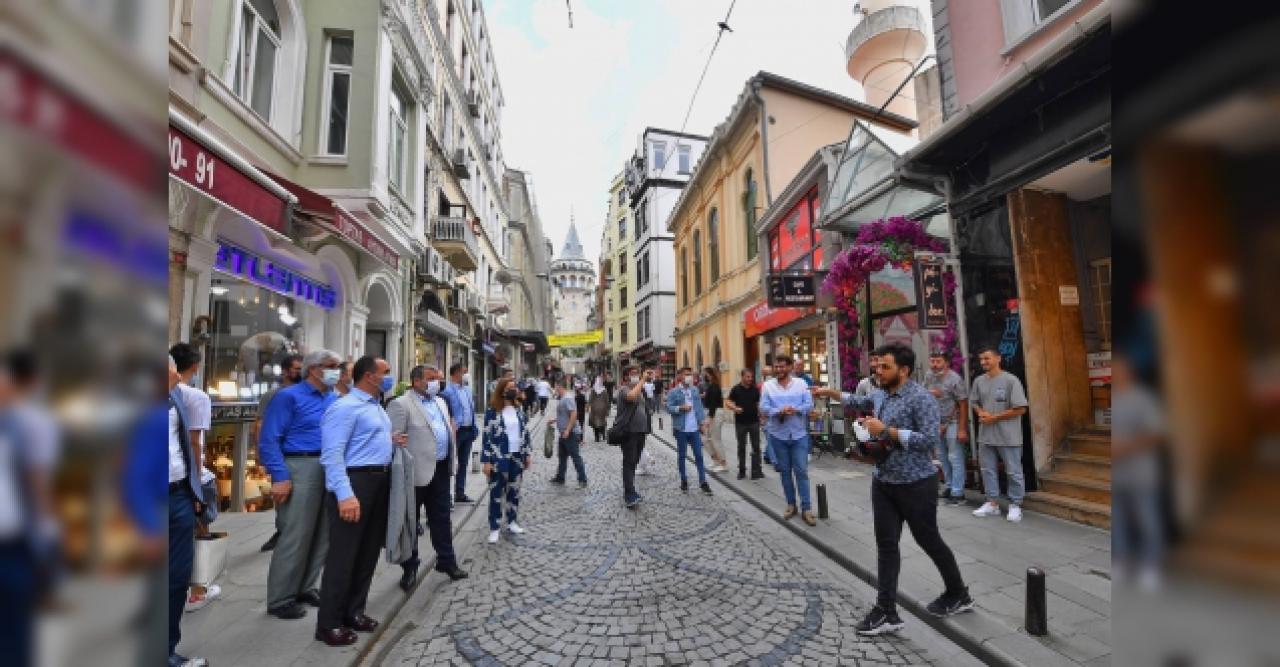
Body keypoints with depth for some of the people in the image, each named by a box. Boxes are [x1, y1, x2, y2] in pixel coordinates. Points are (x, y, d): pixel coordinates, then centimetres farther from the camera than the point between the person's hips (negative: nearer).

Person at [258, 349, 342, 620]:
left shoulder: (336, 399, 13)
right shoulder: (289, 397, -5)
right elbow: (268, 440, -10)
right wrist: (280, 477, -17)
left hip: (332, 471, 7)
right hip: (301, 468, -6)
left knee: (323, 534, 13)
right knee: (296, 536, -1)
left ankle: (305, 587, 29)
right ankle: (280, 599, 15)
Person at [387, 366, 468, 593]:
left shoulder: (440, 402, 12)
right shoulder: (401, 404, -12)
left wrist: (452, 459, 15)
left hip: (441, 469, 7)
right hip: (417, 471, -7)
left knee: (441, 517, 15)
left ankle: (446, 560, 28)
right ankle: (410, 567, 26)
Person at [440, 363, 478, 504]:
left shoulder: (468, 390, 11)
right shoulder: (448, 392, -14)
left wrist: (474, 427, 13)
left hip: (468, 430, 8)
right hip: (456, 431, -8)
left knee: (463, 463, 14)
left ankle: (460, 493, 25)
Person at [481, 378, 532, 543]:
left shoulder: (518, 409, 7)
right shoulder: (492, 411, -10)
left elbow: (525, 432, 12)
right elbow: (487, 437, -11)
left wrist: (528, 453, 9)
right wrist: (487, 460, -13)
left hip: (517, 457, 5)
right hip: (499, 458, -5)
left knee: (514, 491, 15)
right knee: (496, 493, 3)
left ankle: (511, 522, 29)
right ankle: (494, 528, 14)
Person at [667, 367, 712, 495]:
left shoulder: (695, 391, 10)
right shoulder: (673, 392, -4)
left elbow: (700, 406, 10)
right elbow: (669, 408, -10)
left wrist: (703, 421, 2)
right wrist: (681, 408, -23)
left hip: (695, 428, 3)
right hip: (681, 429, -3)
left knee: (699, 455, 4)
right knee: (681, 455, 9)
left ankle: (703, 482, 10)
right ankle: (683, 480, 22)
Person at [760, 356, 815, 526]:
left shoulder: (801, 384, 0)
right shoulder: (768, 386, 0)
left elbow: (809, 405, -5)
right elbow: (763, 409, -7)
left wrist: (795, 410, -23)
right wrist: (779, 412, -24)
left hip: (799, 434, -1)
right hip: (778, 435, 1)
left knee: (801, 471, 0)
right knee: (785, 471, 11)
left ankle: (806, 508, 7)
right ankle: (791, 504, 25)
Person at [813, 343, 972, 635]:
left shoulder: (921, 398, -17)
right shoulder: (881, 396, 6)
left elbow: (930, 439, -24)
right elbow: (858, 401, 28)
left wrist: (886, 431, -24)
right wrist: (831, 392, 19)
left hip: (915, 485, -7)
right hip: (882, 482, 7)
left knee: (929, 541, 13)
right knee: (886, 545, 7)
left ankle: (959, 595, 39)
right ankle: (886, 611, 15)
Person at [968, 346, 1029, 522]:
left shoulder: (1011, 380, -12)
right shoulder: (979, 381, 5)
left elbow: (1020, 409, -14)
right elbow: (974, 402, 16)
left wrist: (994, 417, -14)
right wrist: (981, 413, -5)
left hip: (1008, 435, -5)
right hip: (985, 435, 6)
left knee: (1013, 472, 7)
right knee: (988, 470, 13)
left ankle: (1015, 505, 20)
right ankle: (992, 503, 24)